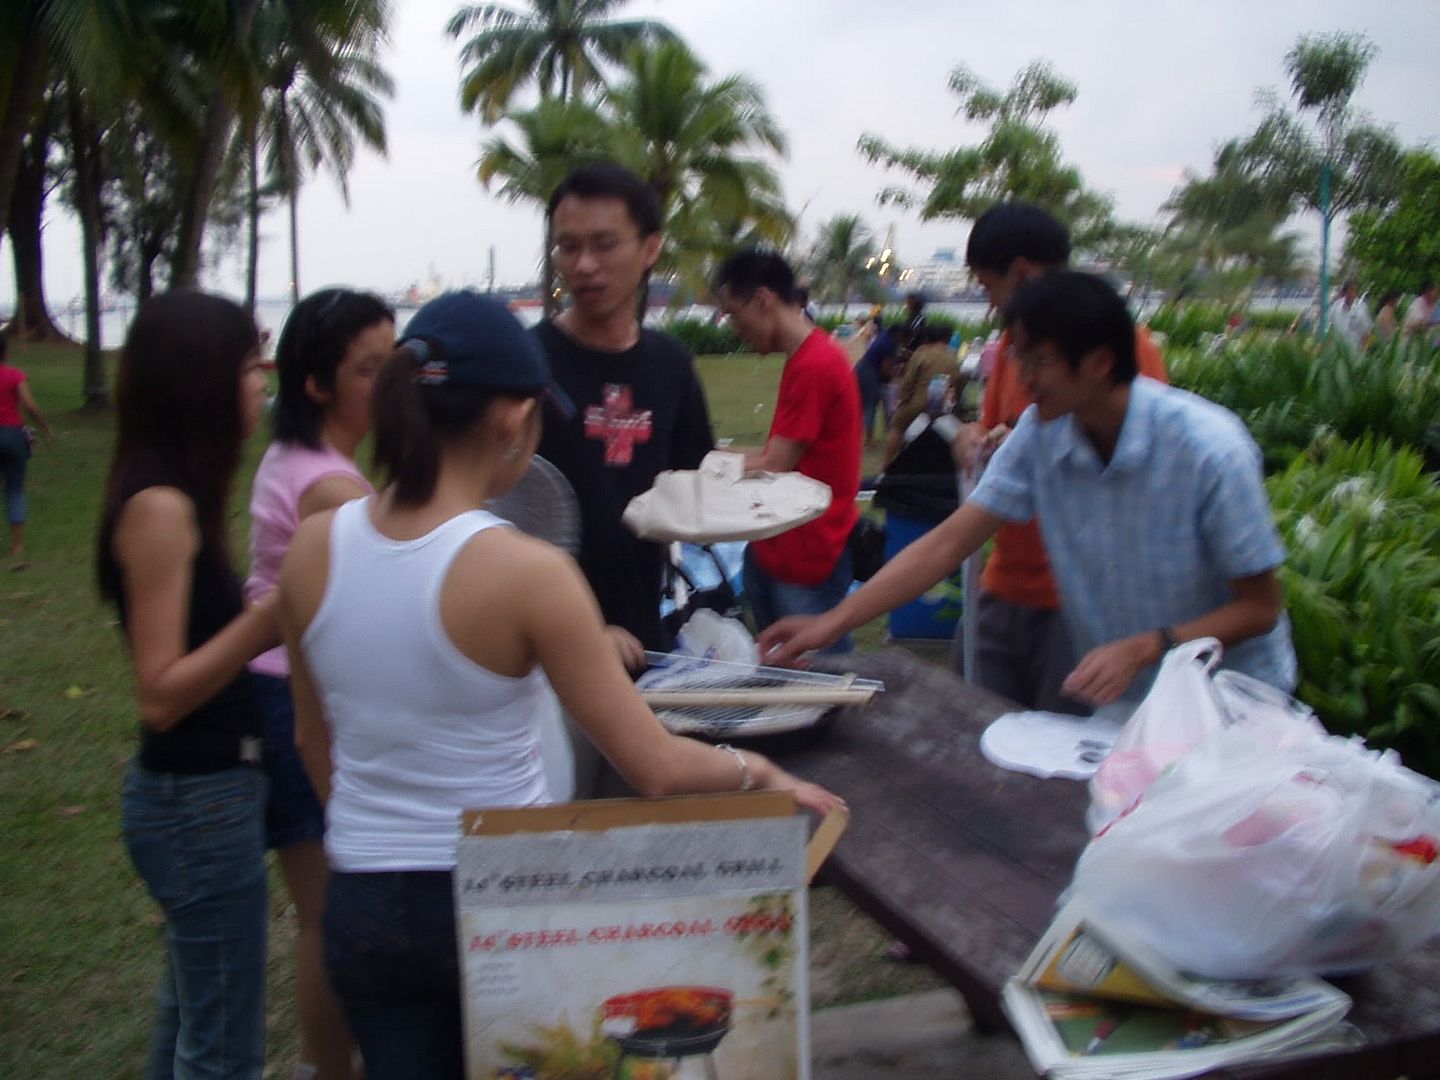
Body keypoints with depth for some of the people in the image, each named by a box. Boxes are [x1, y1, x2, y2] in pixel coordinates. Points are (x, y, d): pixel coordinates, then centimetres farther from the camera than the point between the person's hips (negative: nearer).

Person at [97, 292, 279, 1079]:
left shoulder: (176, 498, 6)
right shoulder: (160, 506, -21)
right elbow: (161, 695, -22)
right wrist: (272, 614, -29)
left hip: (199, 788, 9)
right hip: (201, 800, -9)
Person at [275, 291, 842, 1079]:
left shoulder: (313, 548, -7)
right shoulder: (525, 572, -22)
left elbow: (315, 740, 8)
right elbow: (656, 767, -17)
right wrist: (759, 771, 1)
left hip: (362, 906, 4)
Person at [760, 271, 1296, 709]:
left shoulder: (1209, 450, -23)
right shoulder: (1040, 433, -10)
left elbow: (1260, 607, -15)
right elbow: (947, 543, -9)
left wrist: (1144, 648, -29)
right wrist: (834, 621, -16)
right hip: (1122, 700, 4)